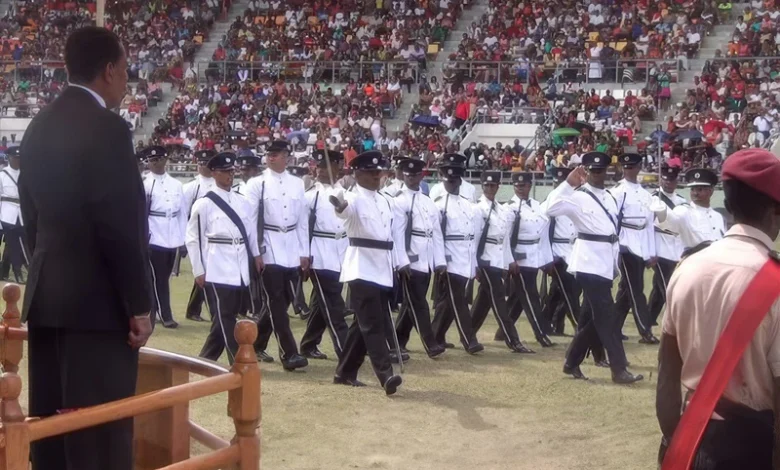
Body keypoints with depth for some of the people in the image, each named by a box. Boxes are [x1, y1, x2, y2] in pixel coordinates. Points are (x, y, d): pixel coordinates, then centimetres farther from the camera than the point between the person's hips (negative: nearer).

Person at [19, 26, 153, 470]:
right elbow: (122, 226, -18)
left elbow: (33, 215, 16)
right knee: (103, 431, -3)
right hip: (97, 301, -9)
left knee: (52, 421, 14)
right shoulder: (107, 128, -15)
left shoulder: (38, 127, 11)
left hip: (46, 296, 9)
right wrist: (139, 305, -13)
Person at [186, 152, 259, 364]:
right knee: (225, 318, -4)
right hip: (218, 271, -6)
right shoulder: (204, 204, -4)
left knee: (225, 317, 11)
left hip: (241, 270, 6)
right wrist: (198, 271, -4)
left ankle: (206, 358, 24)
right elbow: (193, 239, -3)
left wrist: (256, 255, 9)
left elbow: (250, 231, 18)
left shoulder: (243, 202, 11)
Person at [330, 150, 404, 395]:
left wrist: (396, 265, 19)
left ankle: (345, 372, 22)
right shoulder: (353, 199, -8)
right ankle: (386, 376, -19)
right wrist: (339, 204, -57)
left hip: (383, 269, 8)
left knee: (364, 324, 12)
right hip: (361, 268, -8)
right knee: (373, 324, -13)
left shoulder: (387, 201, 15)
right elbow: (345, 208, -33)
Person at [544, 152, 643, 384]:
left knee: (592, 316, 13)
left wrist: (616, 263, 18)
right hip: (589, 263, -8)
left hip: (606, 263, 8)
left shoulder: (610, 198, 17)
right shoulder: (578, 197, -6)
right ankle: (619, 370, -10)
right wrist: (568, 184, -25)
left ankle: (571, 362, 24)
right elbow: (552, 209, -24)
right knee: (607, 316, -11)